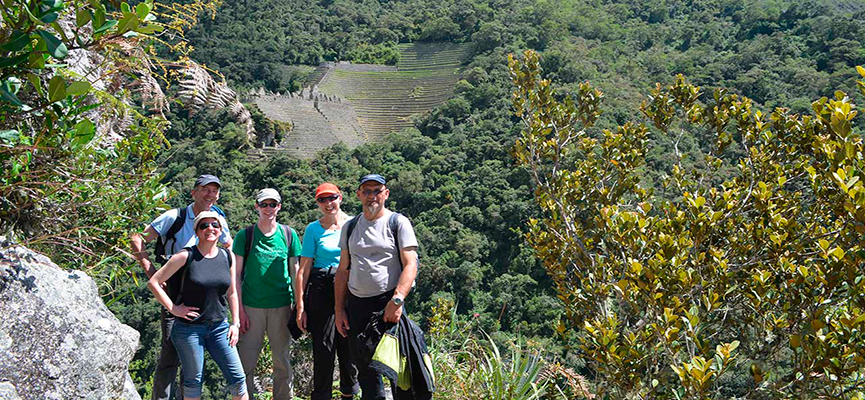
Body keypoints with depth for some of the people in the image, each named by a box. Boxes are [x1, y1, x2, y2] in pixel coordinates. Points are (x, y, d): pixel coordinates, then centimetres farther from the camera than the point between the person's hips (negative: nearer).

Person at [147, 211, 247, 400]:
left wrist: (235, 323, 8)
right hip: (189, 328, -4)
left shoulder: (227, 257, 4)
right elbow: (153, 283, -6)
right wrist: (173, 308, -10)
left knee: (237, 378, 2)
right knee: (193, 380, 7)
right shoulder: (186, 256, -9)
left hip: (219, 327, 4)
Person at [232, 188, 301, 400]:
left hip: (282, 306, 1)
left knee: (282, 360, 9)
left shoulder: (289, 235, 6)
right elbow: (236, 274, 2)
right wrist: (239, 309, -5)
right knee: (246, 360, 0)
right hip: (252, 306, -1)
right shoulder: (244, 236, 1)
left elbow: (296, 272, 9)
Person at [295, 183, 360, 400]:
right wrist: (300, 307, -4)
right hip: (322, 290, -1)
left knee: (349, 346, 6)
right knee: (323, 347, -2)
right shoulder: (313, 229, 3)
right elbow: (303, 270, 1)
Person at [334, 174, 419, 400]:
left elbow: (410, 265, -8)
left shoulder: (398, 223, 0)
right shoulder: (350, 227, 13)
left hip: (389, 304, -4)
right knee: (365, 371, 9)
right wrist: (339, 310, 9)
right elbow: (343, 271, 15)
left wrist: (397, 300, -21)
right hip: (357, 305, 5)